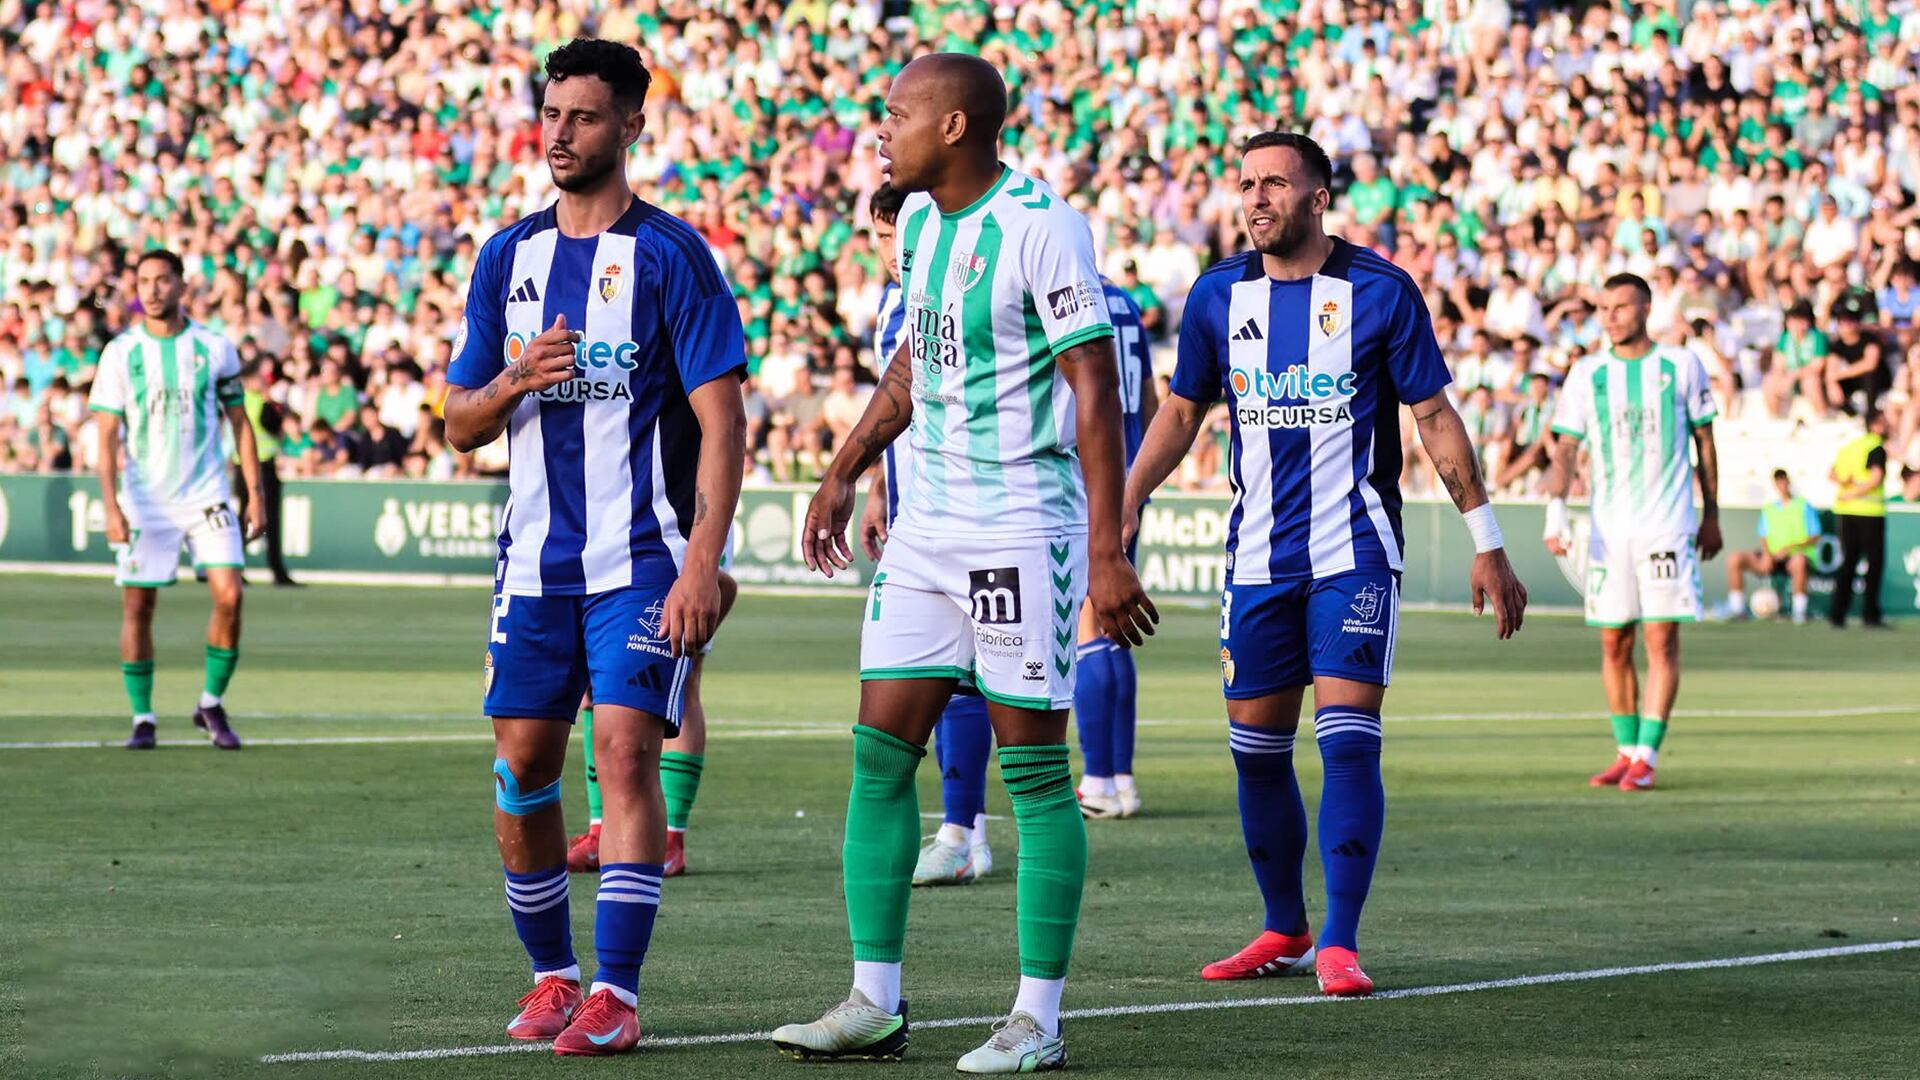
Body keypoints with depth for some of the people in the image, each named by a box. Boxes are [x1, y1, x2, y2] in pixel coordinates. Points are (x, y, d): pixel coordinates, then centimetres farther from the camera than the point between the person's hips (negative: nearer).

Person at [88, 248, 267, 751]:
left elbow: (240, 422, 9)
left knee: (229, 595, -11)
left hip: (206, 495, 0)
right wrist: (111, 507, -13)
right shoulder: (120, 353, -1)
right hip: (143, 498, 0)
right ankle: (142, 718, 9)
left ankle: (212, 705, 6)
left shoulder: (215, 348, 2)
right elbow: (107, 435, -2)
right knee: (138, 606, -2)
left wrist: (255, 494, 4)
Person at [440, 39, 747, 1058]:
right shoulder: (508, 256, 11)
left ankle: (616, 994, -13)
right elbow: (461, 426, 14)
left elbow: (722, 421, -8)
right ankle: (551, 976, 18)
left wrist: (702, 563, -17)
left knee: (625, 748, -14)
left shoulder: (670, 254, -5)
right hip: (535, 555, 5)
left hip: (644, 556, -5)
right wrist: (514, 383, -9)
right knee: (521, 762, 4)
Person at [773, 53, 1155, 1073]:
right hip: (924, 524, 8)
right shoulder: (919, 219, 10)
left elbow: (1095, 389, -16)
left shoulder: (1039, 225, -15)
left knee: (1034, 773, -2)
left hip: (1021, 526, -8)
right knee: (879, 755, 4)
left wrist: (1107, 552, -19)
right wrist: (845, 472, 27)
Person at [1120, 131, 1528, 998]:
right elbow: (1182, 411, 15)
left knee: (1347, 739, -12)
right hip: (1258, 559, 4)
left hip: (1354, 554, -4)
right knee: (1256, 746, 6)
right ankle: (1285, 931, 21)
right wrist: (1125, 500, 1)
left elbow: (1436, 417, -1)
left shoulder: (1380, 292, -5)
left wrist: (1487, 544, -2)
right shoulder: (1218, 295, 4)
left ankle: (1339, 943, -9)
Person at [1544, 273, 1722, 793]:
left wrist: (1711, 515, 11)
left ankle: (1646, 757, -8)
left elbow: (1704, 442, 10)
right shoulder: (1587, 373, 5)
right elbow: (1564, 448, 4)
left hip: (1668, 527, -2)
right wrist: (1556, 509, -11)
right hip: (1609, 529, 2)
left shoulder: (1682, 366, 2)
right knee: (1613, 643, 4)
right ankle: (1626, 751, 16)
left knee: (1662, 638, -8)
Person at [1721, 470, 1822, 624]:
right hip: (1771, 558, 5)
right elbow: (1764, 537, 17)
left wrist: (1790, 548, -17)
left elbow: (1814, 538, -2)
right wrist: (1766, 554, -6)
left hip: (1795, 555, -5)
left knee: (1798, 561, -43)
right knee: (1734, 559, -13)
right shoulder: (1768, 509, 18)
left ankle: (1799, 610, -34)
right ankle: (1737, 608, -7)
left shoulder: (1804, 507, 4)